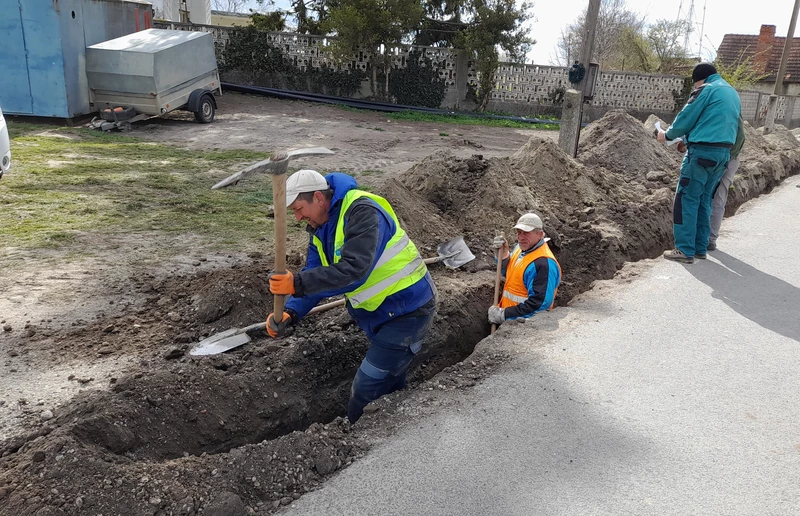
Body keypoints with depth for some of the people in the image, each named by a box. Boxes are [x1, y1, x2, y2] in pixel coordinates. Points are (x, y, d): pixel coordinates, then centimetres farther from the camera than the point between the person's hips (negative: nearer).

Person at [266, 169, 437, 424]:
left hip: (407, 309, -9)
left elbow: (354, 269, -36)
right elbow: (314, 276, -3)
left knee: (364, 398, -7)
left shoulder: (362, 212, -25)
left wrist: (297, 284, -41)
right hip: (380, 314, 10)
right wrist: (291, 312, -20)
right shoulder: (320, 228, 5)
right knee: (389, 388, 21)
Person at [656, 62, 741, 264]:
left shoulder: (706, 90, -6)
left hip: (702, 151, -8)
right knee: (704, 201, 13)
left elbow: (686, 118, -5)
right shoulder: (733, 93, 20)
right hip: (723, 152, 8)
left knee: (686, 199, -5)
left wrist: (667, 134, 13)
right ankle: (700, 248, 14)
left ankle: (685, 250, -7)